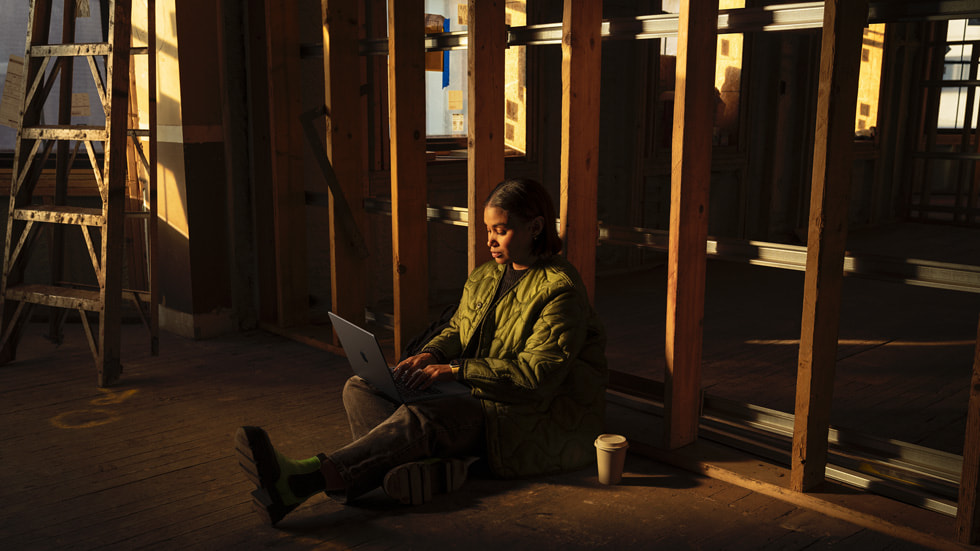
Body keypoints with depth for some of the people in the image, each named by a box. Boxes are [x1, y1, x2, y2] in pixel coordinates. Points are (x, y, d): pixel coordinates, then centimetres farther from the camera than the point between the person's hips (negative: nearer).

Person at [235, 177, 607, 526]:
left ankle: (306, 479, -48)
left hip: (539, 419, -9)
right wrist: (430, 356, -9)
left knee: (422, 417, -35)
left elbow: (539, 375, -22)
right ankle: (430, 463, -35)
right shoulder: (483, 277, 13)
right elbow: (456, 332, 15)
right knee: (360, 388, -5)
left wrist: (454, 369, -25)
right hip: (478, 396, 9)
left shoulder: (560, 291, -14)